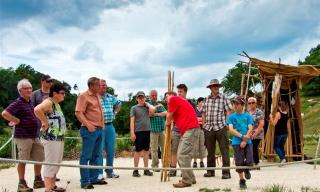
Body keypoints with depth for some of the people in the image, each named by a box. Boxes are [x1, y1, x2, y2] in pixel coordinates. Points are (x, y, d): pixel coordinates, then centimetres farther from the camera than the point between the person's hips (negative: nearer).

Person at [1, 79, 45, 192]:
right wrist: (17, 121, -17)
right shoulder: (18, 103, -12)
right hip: (23, 137, -8)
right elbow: (4, 113, -25)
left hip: (35, 136, 8)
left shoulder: (30, 102, 13)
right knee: (23, 160, 0)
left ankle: (38, 180, 25)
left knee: (39, 158, 13)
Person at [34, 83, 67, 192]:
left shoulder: (56, 104, 15)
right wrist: (45, 122, -24)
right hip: (51, 138, -10)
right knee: (50, 163, -5)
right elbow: (37, 110, -34)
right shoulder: (48, 102, -14)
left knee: (56, 163, 16)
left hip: (58, 138, 10)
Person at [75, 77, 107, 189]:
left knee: (96, 156, 13)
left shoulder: (97, 95, 16)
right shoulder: (83, 96, -9)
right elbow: (78, 113, -17)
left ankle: (94, 178, 21)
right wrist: (88, 125, -25)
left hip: (99, 129, 9)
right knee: (86, 156, -4)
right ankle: (85, 182, 0)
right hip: (90, 130, -9)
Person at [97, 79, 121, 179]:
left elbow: (118, 104, 29)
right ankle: (99, 173, 6)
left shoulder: (111, 97, 11)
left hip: (110, 126, 6)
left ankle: (110, 171, 22)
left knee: (111, 150, 10)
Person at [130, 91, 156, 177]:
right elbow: (132, 121, -5)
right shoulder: (134, 108, 2)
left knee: (146, 151, 8)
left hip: (147, 131, 4)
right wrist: (132, 132, -13)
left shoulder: (147, 107, 11)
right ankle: (135, 170, 7)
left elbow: (153, 109, -12)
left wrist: (146, 103, 3)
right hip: (138, 132, -4)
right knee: (138, 151, 0)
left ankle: (146, 169, 16)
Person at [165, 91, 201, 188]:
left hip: (190, 130, -10)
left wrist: (167, 123, 21)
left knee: (183, 155, -11)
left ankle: (187, 181, -7)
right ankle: (190, 178, 15)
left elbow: (169, 117, 4)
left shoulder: (173, 99, 0)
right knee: (182, 155, 11)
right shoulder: (179, 100, 28)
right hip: (189, 130, 10)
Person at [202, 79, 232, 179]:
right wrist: (204, 124, 8)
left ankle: (226, 172, 2)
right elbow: (203, 113, 17)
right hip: (208, 128, 3)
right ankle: (210, 171, 21)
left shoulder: (224, 98, 2)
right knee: (210, 151, 11)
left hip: (221, 128, -3)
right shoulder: (206, 99, 12)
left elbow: (228, 112, 0)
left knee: (224, 151, -3)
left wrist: (226, 124, -7)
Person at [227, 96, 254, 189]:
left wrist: (245, 140, -13)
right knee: (239, 162, 3)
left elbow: (250, 129, -2)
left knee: (250, 162, -8)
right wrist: (242, 136, -17)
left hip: (247, 142, 1)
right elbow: (231, 129, -7)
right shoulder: (231, 116, 3)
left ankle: (246, 170, 27)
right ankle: (242, 180, 20)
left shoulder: (247, 116, 5)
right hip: (237, 142, 0)